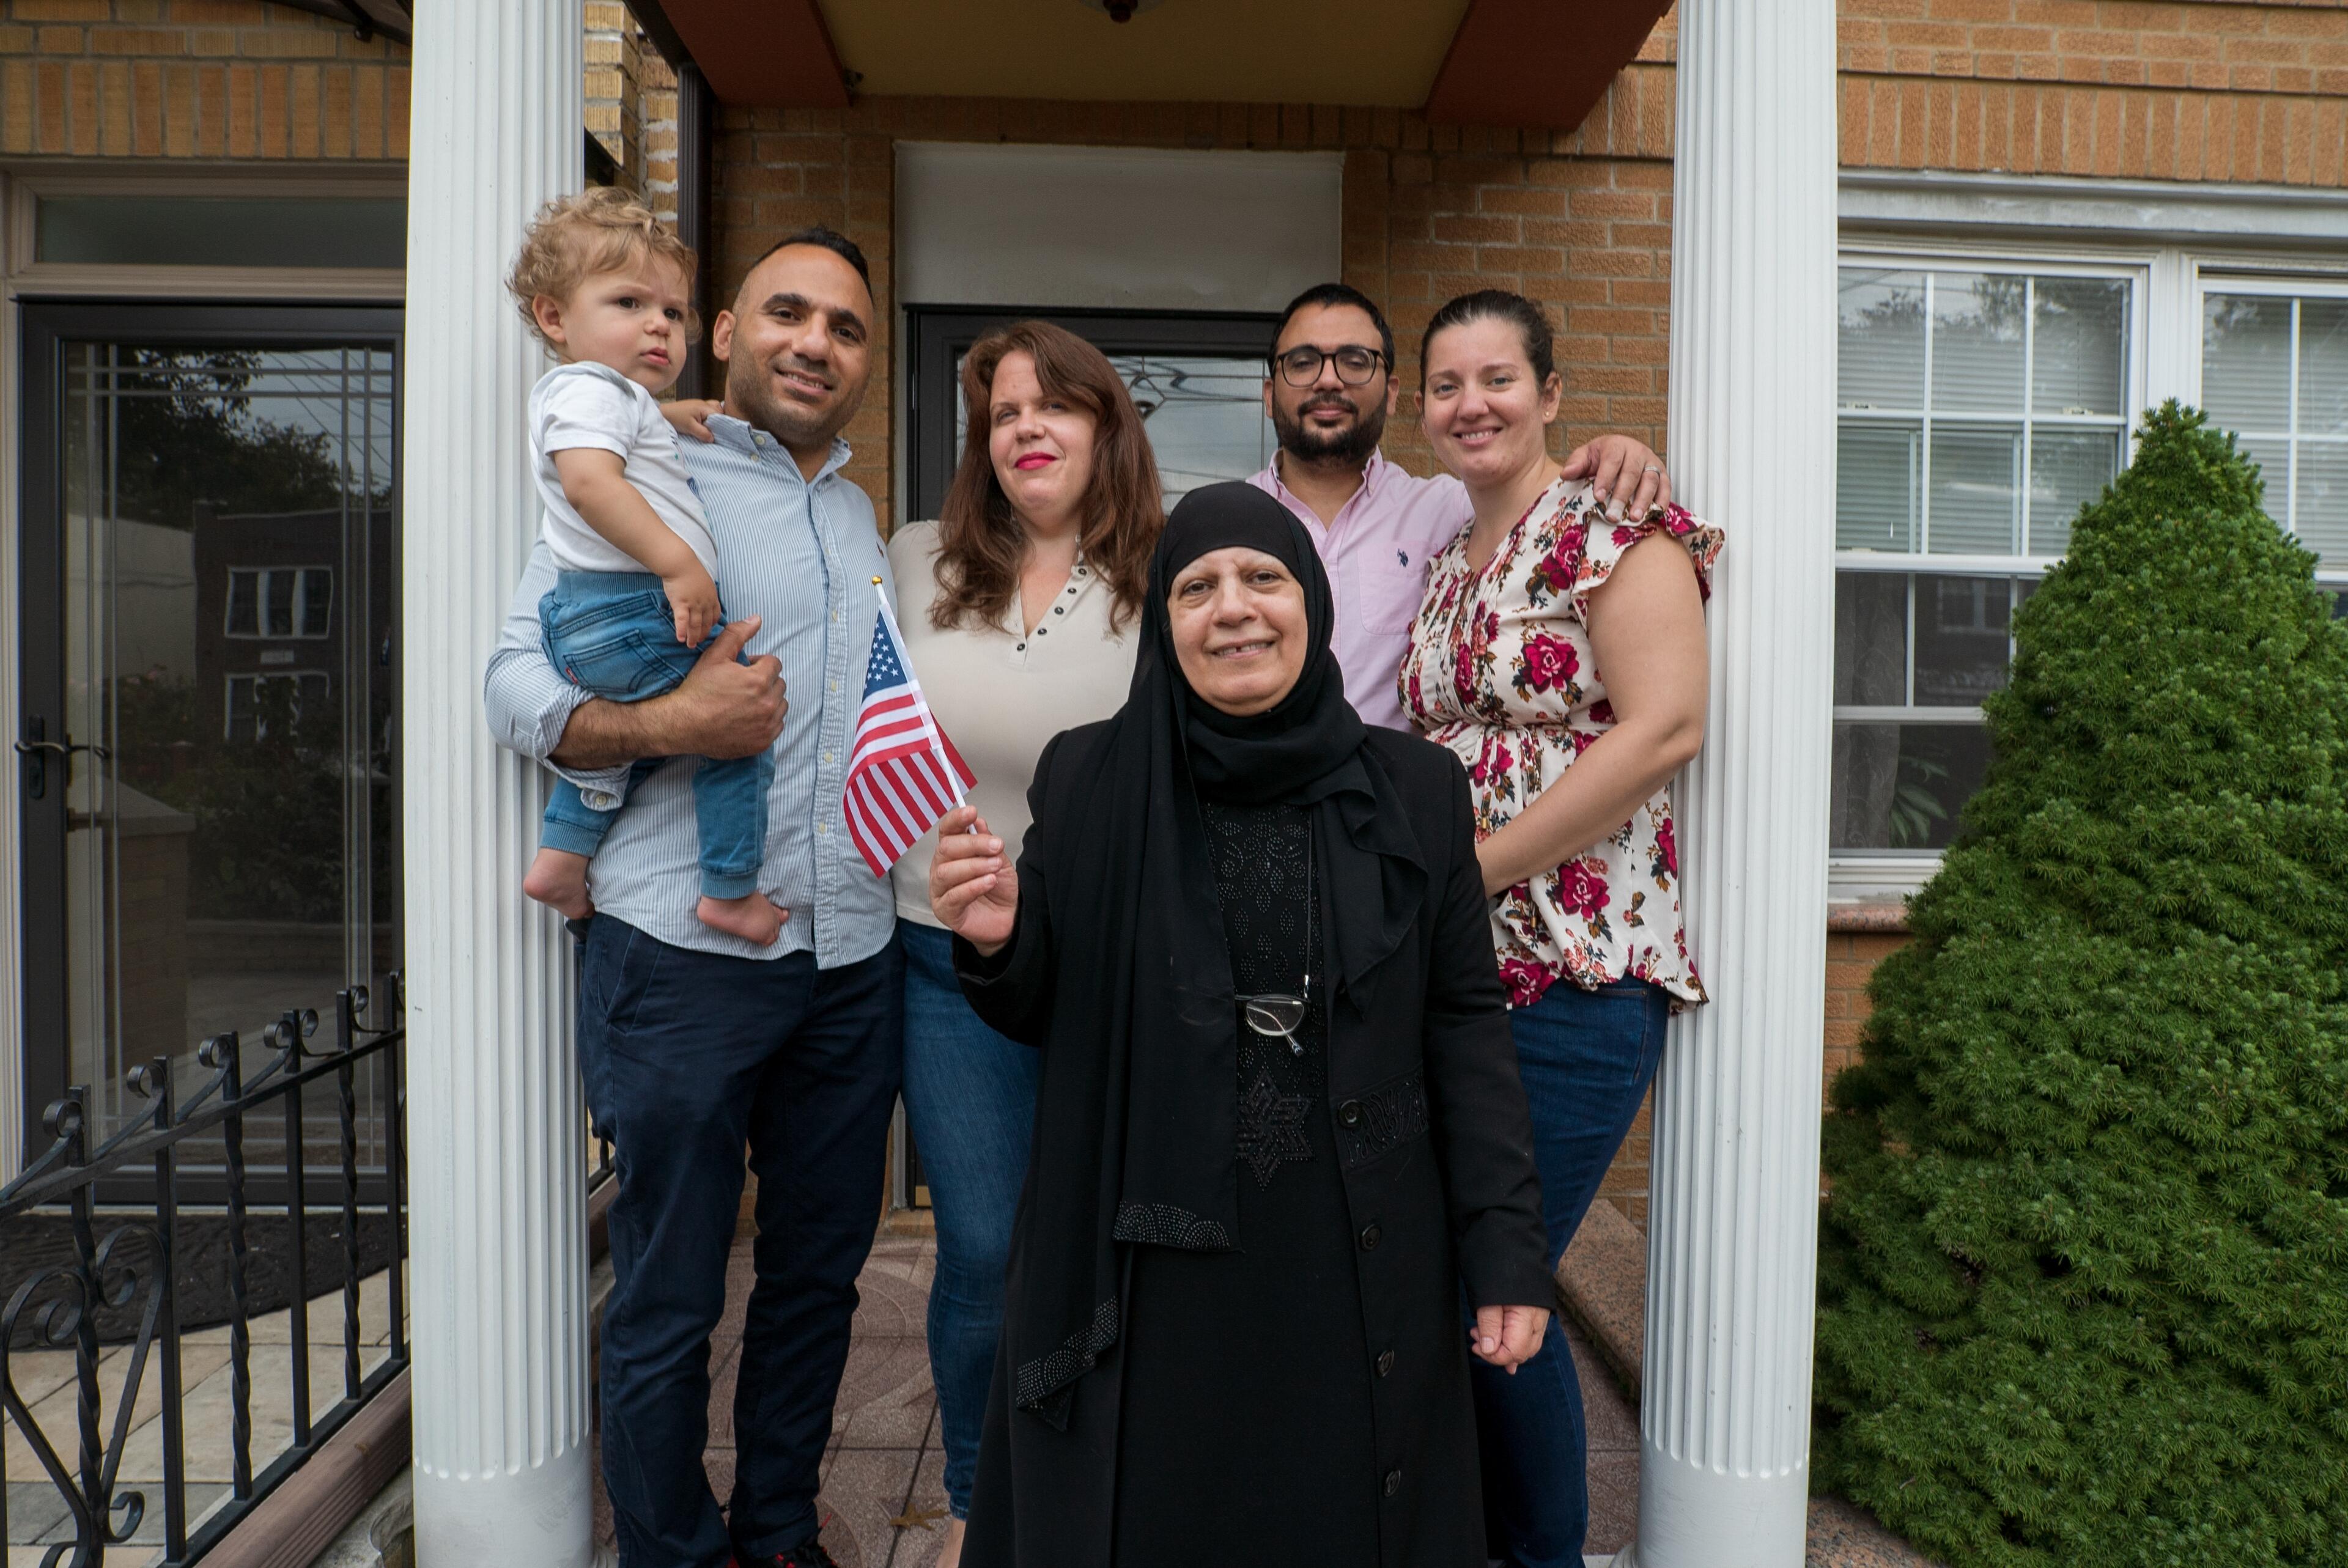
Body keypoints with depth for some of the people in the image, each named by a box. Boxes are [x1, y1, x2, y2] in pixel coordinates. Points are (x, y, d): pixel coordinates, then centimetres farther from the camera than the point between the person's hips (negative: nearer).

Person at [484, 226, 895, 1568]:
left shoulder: (867, 521, 18)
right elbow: (521, 683, -7)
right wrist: (667, 724, -23)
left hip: (854, 955, 6)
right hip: (685, 953, -5)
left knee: (821, 1272, 16)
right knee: (669, 1296, 7)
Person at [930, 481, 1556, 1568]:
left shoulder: (1414, 790, -2)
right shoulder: (1087, 783, -4)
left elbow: (1464, 1024, 0)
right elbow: (1037, 1015, 4)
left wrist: (1507, 1248, -4)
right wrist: (996, 943, -18)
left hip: (1358, 1271, 1)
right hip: (1146, 1277, 0)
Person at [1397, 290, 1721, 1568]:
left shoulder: (1611, 527, -6)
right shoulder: (1445, 567, 17)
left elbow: (1665, 724, -18)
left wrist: (1468, 871, -16)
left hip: (1573, 979, -7)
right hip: (1446, 975, 7)